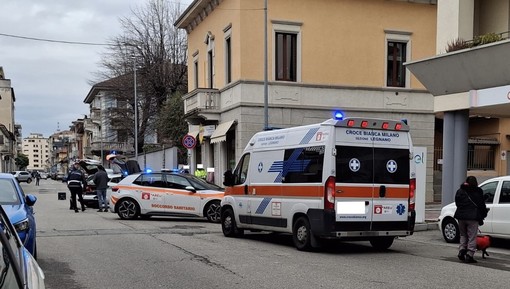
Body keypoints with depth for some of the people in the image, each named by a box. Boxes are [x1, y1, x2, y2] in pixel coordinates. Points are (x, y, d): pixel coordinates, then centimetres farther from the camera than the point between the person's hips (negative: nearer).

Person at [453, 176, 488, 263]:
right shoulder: (478, 191, -3)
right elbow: (481, 205, -1)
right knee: (472, 237, 1)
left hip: (461, 216, 4)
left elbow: (457, 203, 11)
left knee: (463, 235, 19)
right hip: (473, 217, -4)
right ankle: (469, 255, -3)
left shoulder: (460, 191, 9)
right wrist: (483, 215, 12)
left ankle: (461, 250, 4)